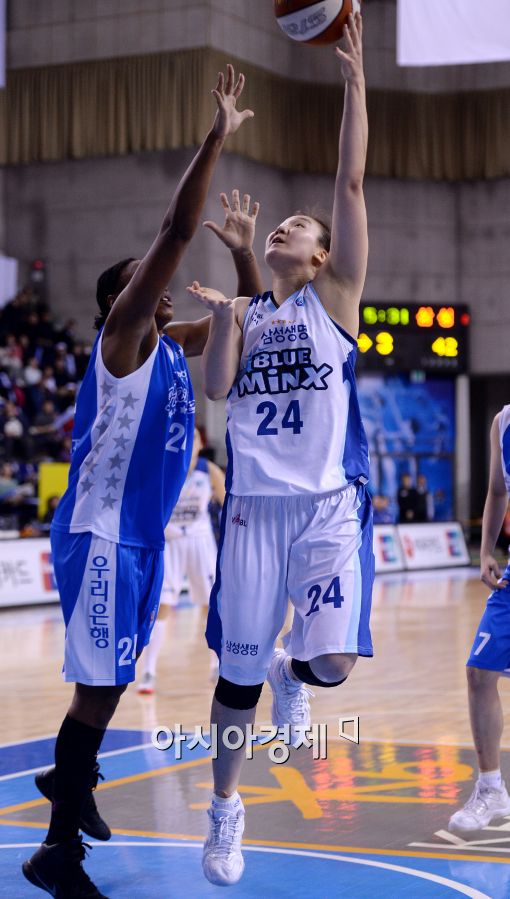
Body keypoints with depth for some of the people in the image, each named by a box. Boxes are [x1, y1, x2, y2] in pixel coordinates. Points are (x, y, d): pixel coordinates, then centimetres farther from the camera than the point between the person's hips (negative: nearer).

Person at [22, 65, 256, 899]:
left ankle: (69, 773, 42)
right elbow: (175, 233, -21)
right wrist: (216, 138, -20)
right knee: (102, 684, -10)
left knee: (113, 678, 21)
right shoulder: (121, 336, -11)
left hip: (142, 534, 9)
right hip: (102, 532, -9)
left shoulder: (168, 347, 13)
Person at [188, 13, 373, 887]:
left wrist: (355, 80, -6)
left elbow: (351, 183, -2)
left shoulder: (335, 295, 7)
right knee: (237, 668, 5)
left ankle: (289, 671, 21)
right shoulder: (244, 312, 17)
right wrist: (223, 317, -10)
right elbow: (216, 389, 1)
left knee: (333, 662, -16)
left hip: (328, 503, -3)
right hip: (253, 505, 3)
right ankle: (225, 808, 24)